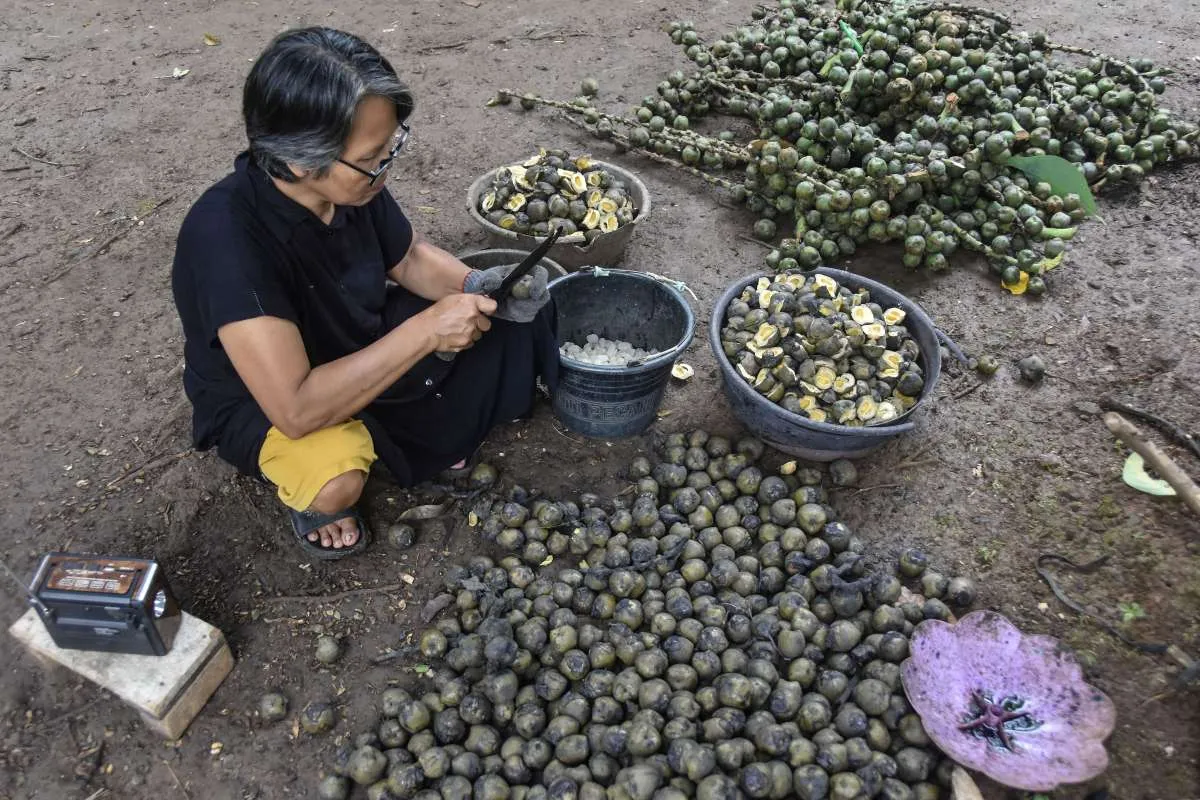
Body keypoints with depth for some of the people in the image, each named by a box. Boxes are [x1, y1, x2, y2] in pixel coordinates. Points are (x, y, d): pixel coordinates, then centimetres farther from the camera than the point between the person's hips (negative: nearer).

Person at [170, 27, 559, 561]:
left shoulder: (352, 184, -19)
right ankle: (314, 496, 0)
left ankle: (435, 425, 14)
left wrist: (476, 287, -20)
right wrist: (425, 330, -39)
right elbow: (297, 409, -39)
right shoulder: (225, 236, -36)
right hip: (261, 401, -5)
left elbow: (410, 257, 2)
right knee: (337, 480, -38)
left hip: (363, 346, 6)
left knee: (511, 314, -7)